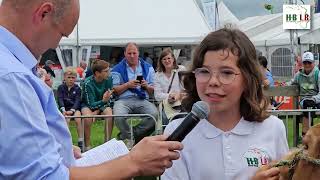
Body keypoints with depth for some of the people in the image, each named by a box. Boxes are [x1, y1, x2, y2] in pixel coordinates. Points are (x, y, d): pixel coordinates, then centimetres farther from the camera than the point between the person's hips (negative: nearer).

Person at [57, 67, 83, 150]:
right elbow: (60, 99, -6)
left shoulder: (77, 88, 6)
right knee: (66, 120, -28)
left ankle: (81, 141, -20)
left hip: (75, 108, 0)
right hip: (64, 108, 0)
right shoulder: (61, 88, 5)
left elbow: (77, 101, -4)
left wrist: (72, 110, -22)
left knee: (78, 119, -26)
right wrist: (63, 110, -24)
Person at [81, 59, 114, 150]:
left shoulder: (109, 79, -15)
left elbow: (109, 100, -9)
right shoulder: (88, 83, -25)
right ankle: (87, 146, -20)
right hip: (88, 105, -3)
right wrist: (104, 100, -44)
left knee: (110, 115, -29)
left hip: (102, 104, 3)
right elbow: (91, 104, -25)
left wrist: (97, 111, -22)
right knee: (88, 117, -35)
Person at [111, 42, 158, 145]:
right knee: (119, 117, -36)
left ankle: (124, 136, -12)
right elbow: (114, 91, 5)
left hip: (142, 100, 2)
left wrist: (146, 86, -4)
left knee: (154, 115, -30)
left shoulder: (148, 68, 19)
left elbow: (153, 91, 17)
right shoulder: (117, 69, 13)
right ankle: (129, 139, -3)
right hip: (123, 100, -2)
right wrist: (128, 85, -7)